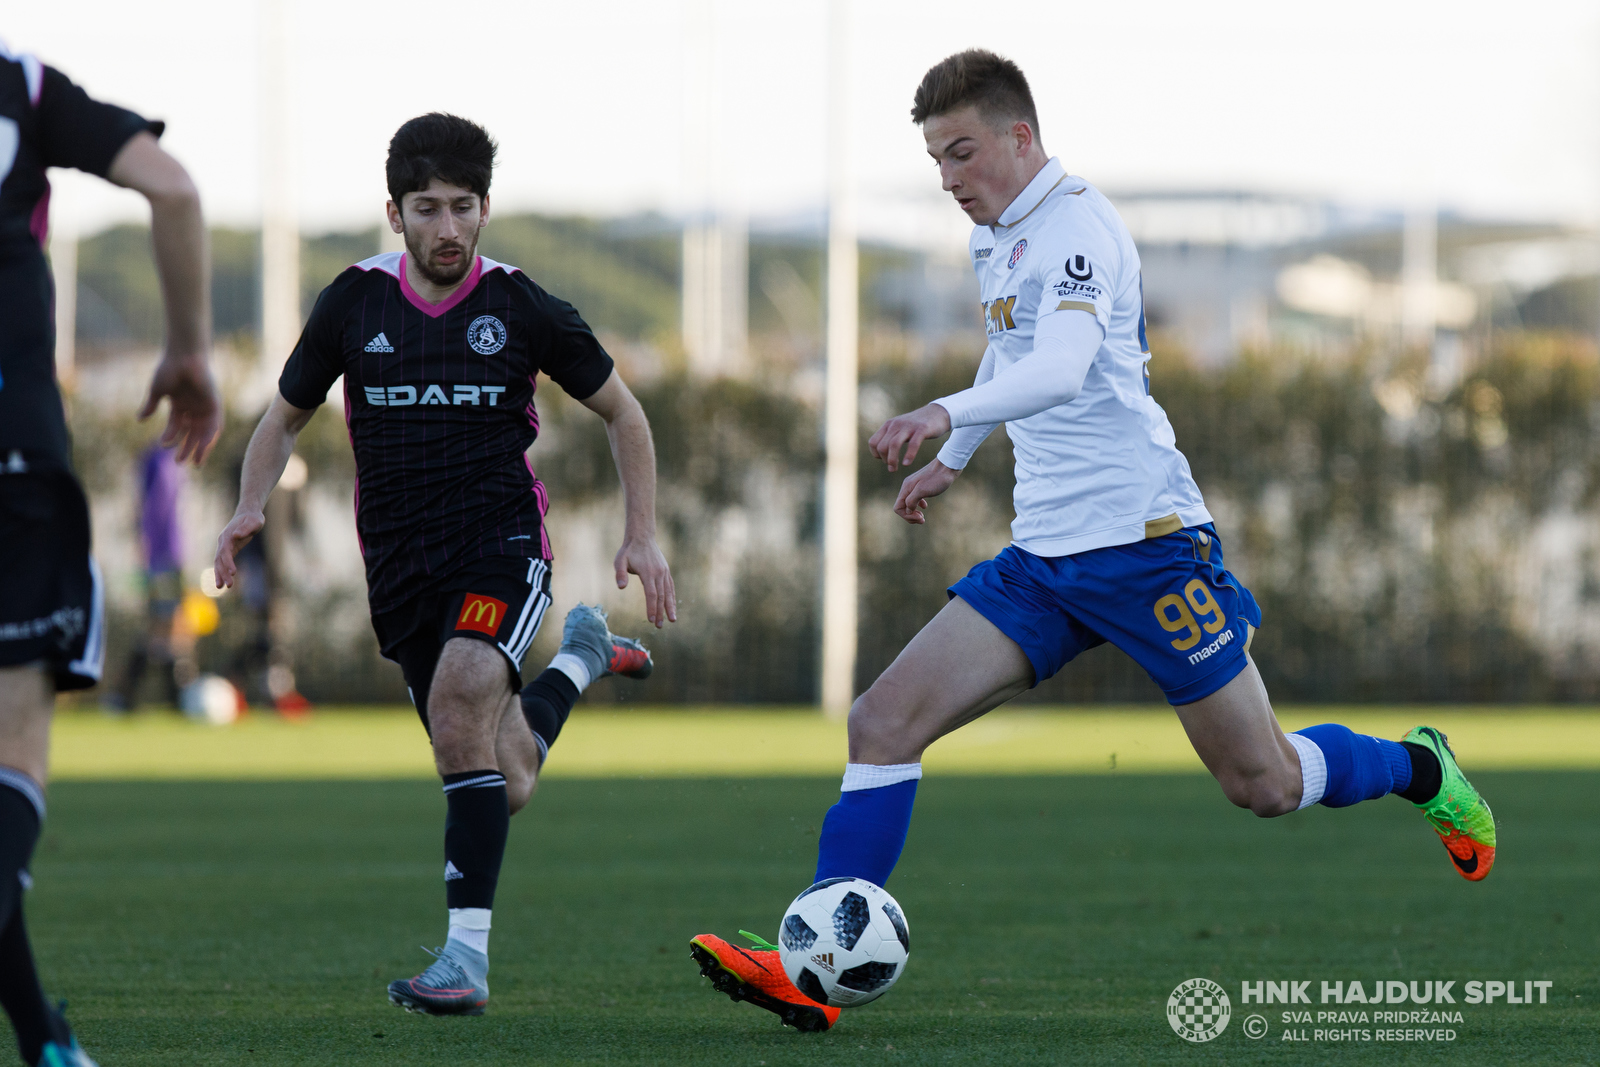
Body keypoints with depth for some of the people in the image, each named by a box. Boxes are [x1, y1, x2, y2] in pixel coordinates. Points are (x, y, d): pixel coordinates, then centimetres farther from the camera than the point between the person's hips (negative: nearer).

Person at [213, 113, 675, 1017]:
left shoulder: (520, 307, -4)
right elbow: (287, 415, 15)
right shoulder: (354, 304, 2)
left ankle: (469, 953, -30)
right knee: (505, 788, 8)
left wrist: (644, 534, -1)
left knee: (462, 692, -33)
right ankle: (580, 659, 45)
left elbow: (623, 413, 9)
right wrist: (251, 508, -3)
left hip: (501, 542, -3)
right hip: (399, 561, 3)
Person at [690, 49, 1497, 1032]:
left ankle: (1420, 770, 32)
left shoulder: (1077, 224, -14)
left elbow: (1062, 371, -32)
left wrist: (947, 415, -48)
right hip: (1043, 559, 8)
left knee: (1266, 786, 1)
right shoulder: (997, 241, 13)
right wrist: (953, 462, 43)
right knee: (883, 725, -11)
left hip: (1145, 538, -8)